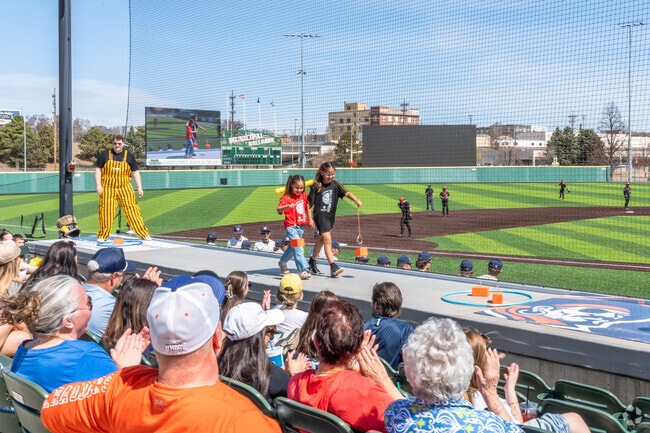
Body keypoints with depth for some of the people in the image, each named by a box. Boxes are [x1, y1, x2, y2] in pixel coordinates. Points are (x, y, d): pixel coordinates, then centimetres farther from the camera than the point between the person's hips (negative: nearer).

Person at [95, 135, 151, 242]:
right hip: (108, 189, 0)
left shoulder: (129, 156, 7)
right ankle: (102, 236, 14)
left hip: (125, 188, 0)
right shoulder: (104, 155, 4)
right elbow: (98, 169, 4)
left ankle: (143, 234, 0)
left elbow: (135, 172, 8)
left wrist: (139, 187, 1)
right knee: (106, 212, 1)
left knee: (132, 210, -5)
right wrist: (98, 185, -5)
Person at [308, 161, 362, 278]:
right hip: (320, 215, -5)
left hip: (330, 216, 5)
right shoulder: (316, 186, -8)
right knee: (327, 240, -15)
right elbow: (309, 203, -4)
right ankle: (333, 266, -23)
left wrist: (356, 200, -30)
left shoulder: (335, 184, 1)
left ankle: (312, 261, 39)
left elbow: (346, 193, -12)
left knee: (321, 239, 20)